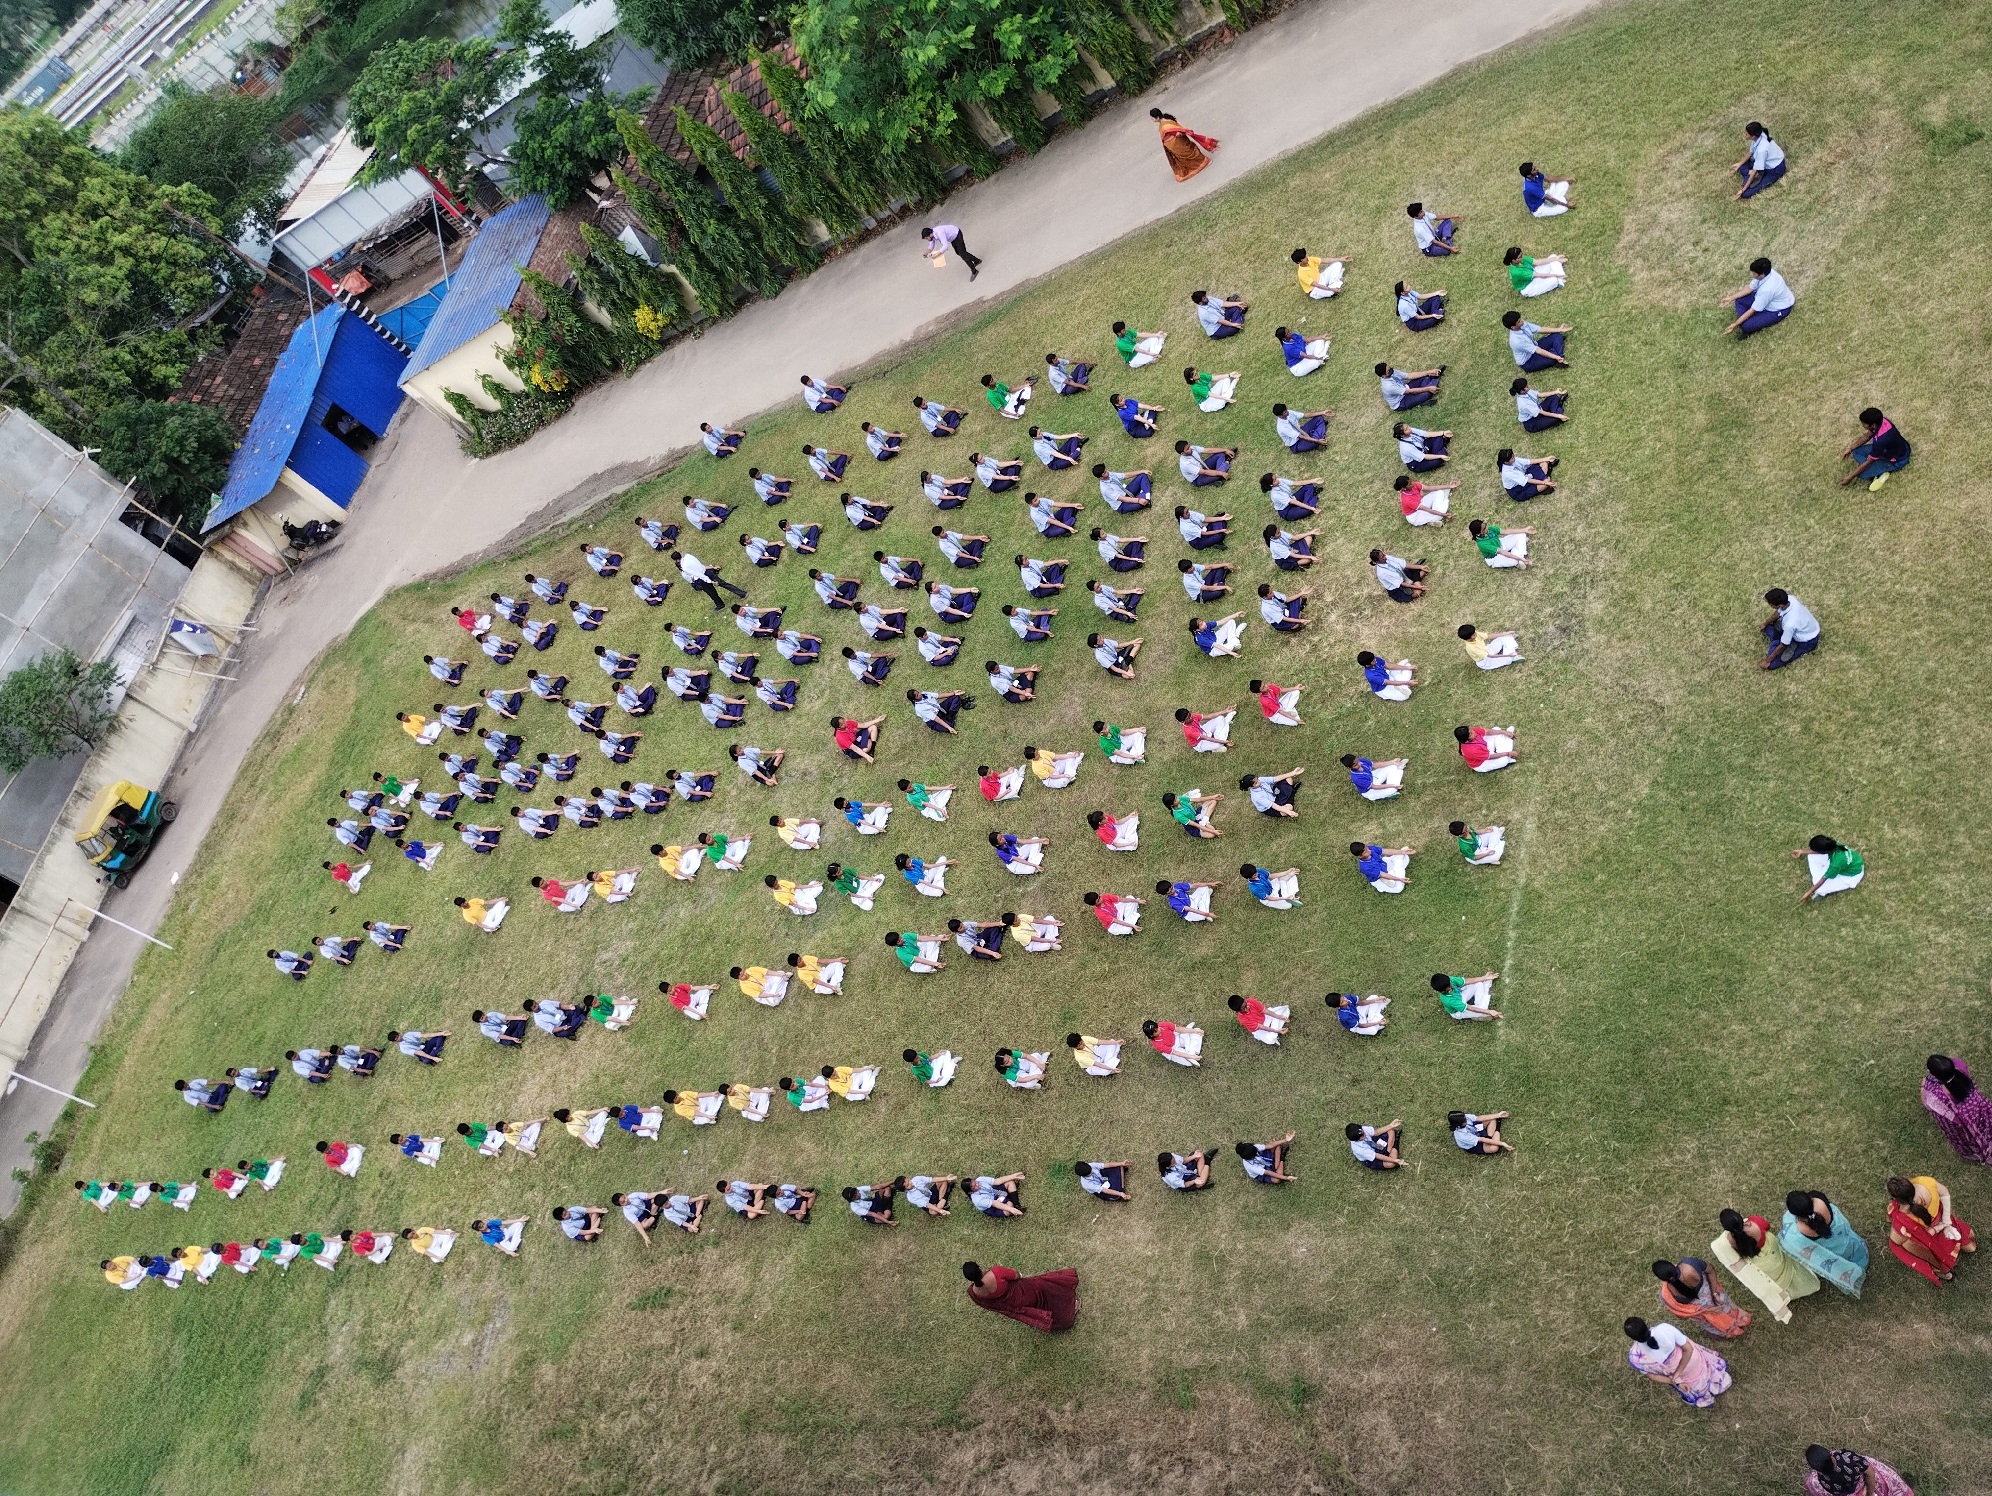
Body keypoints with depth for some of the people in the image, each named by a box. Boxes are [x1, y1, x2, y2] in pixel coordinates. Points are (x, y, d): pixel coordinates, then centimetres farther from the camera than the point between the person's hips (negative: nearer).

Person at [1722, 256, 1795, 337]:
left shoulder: (1767, 289, -39)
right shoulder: (1764, 273, -17)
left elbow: (1752, 311, -32)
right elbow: (1749, 288, 1)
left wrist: (1735, 325, -27)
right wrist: (1731, 298, 1)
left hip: (1779, 309, -9)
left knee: (1747, 326, -26)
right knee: (1739, 301, -1)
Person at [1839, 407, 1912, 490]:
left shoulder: (1881, 440, -40)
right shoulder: (1881, 421, -17)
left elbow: (1868, 462, -29)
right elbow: (1866, 437, 4)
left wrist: (1850, 477, -21)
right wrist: (1850, 449, 2)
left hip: (1897, 460, -9)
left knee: (1860, 472, -22)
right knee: (1857, 452, 0)